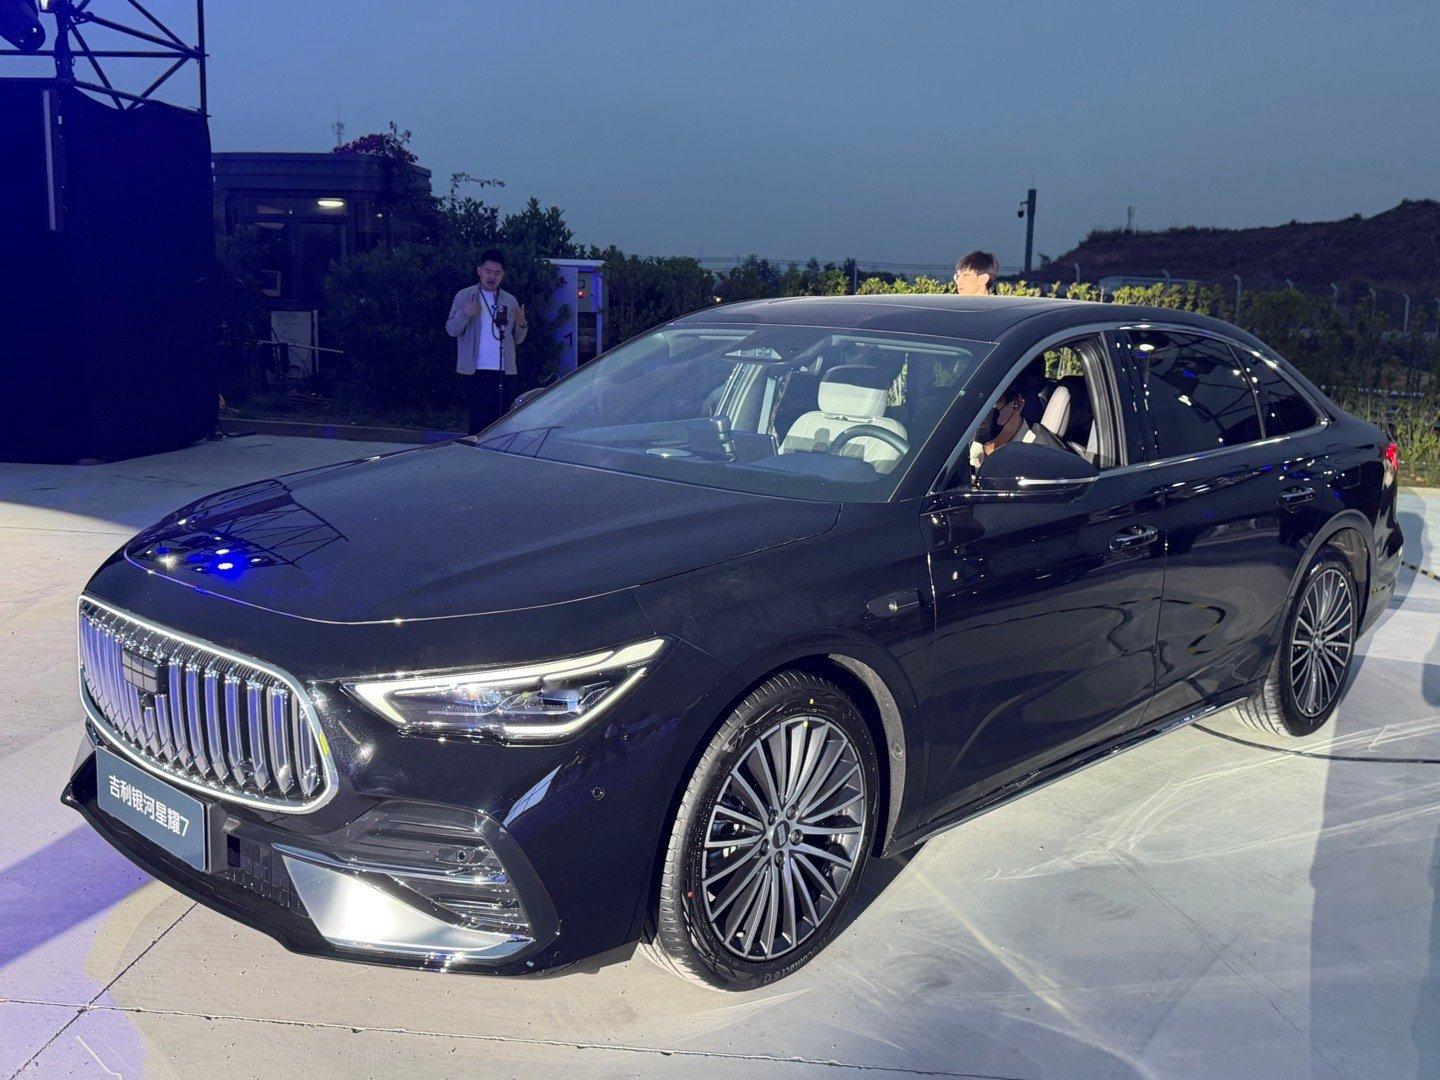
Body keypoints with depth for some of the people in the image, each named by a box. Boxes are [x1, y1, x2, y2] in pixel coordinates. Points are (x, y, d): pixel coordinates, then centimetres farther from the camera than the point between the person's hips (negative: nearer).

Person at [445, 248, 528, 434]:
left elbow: (517, 339, 15)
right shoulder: (464, 296, 6)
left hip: (505, 372, 3)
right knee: (479, 421, -7)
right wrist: (464, 314, -18)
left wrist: (521, 324, -7)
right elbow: (451, 330, 1)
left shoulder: (510, 301, 14)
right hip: (477, 371, -3)